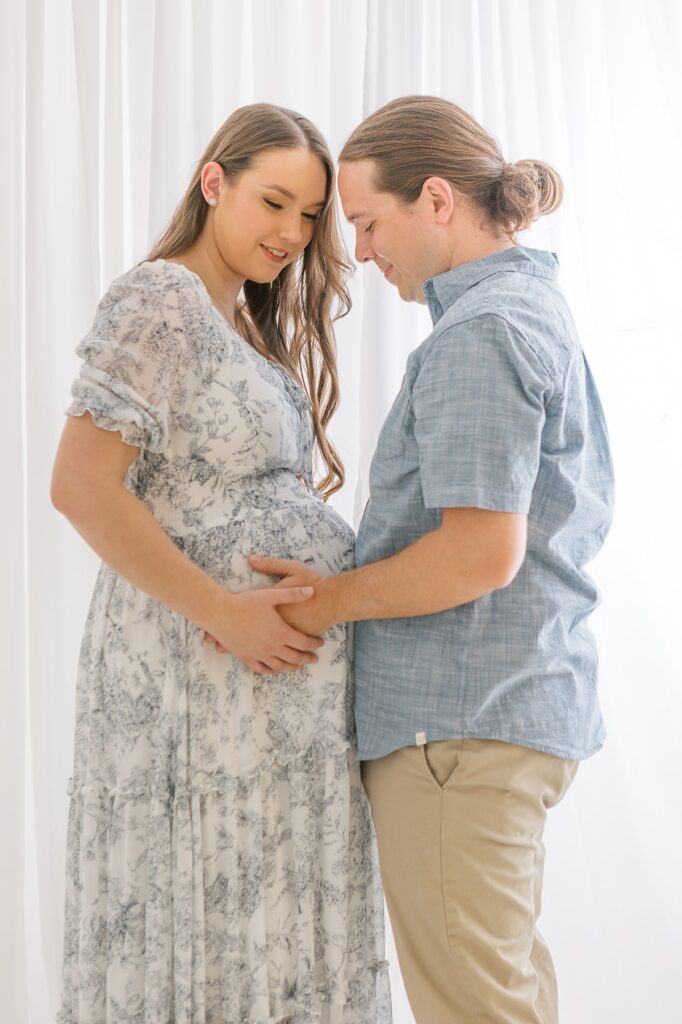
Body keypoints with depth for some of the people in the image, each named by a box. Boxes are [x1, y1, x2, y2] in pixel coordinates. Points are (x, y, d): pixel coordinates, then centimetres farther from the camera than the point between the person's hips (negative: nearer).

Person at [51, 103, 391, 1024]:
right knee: (211, 906, 1)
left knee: (268, 913, 15)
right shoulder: (160, 303, -12)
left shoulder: (247, 320, 16)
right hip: (205, 668, -9)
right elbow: (81, 488, -20)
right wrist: (227, 615, -20)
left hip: (281, 667, 9)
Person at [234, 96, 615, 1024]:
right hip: (526, 704, 11)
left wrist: (331, 599, -12)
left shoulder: (482, 331, -16)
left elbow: (482, 553, -25)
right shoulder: (537, 307, 15)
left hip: (461, 721, -11)